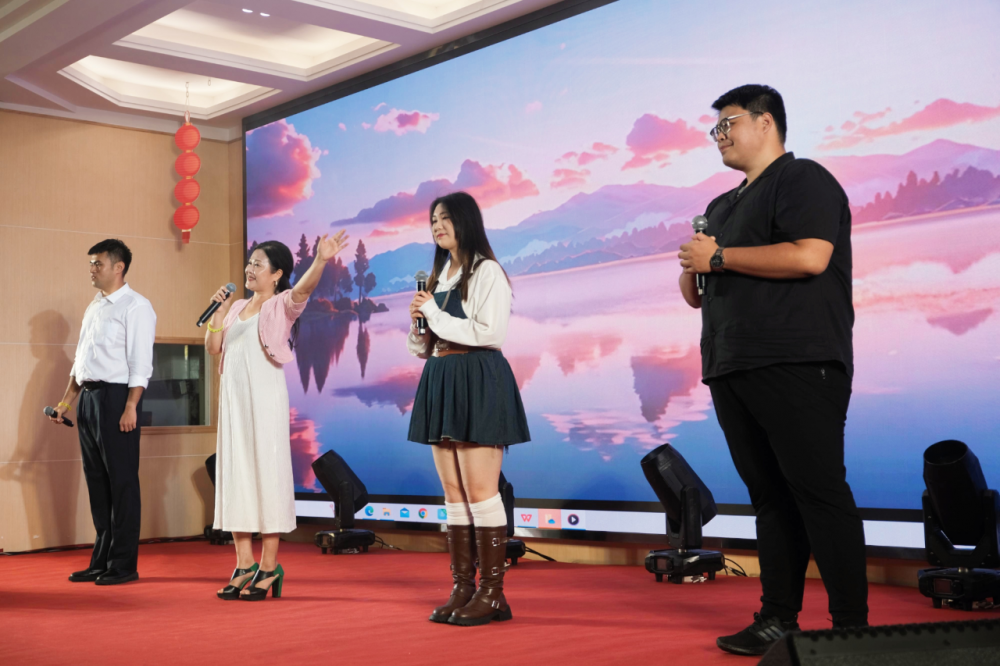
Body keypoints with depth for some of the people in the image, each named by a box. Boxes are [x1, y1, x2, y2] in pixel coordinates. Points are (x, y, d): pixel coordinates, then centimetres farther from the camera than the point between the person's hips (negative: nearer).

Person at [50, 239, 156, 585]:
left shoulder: (135, 307, -7)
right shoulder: (94, 307, 19)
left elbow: (140, 362, -14)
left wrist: (130, 407, -20)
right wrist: (66, 400, 17)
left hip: (117, 396, -8)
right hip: (89, 397, 8)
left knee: (121, 482, -3)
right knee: (96, 481, 11)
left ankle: (124, 564, 4)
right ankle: (101, 561, 19)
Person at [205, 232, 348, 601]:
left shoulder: (281, 305, -2)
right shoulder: (237, 308, 18)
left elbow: (302, 288, -23)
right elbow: (213, 347, 13)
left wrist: (321, 261, -41)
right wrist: (219, 312, 1)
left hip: (265, 397, -7)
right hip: (233, 397, 7)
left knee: (266, 474, -4)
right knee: (234, 476, 6)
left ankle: (269, 567, 2)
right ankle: (245, 565, 13)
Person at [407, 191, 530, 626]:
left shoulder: (486, 272, -4)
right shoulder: (438, 276, 19)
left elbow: (488, 332, -16)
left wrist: (435, 313, -9)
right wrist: (418, 322, -1)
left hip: (478, 383, -8)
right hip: (440, 382, 8)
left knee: (479, 489, -9)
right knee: (452, 491, 6)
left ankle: (492, 591, -3)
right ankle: (463, 587, 11)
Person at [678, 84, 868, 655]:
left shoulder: (803, 180, 0)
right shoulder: (723, 206, 25)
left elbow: (809, 256, -18)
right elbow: (696, 293, 27)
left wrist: (718, 257, -10)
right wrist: (693, 269, 3)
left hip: (795, 366, -8)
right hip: (732, 369, 8)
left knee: (819, 491, -8)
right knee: (770, 496, 8)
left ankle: (852, 626, -4)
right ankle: (779, 619, 12)